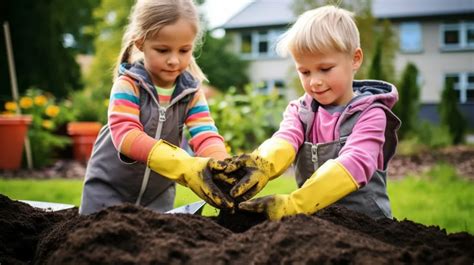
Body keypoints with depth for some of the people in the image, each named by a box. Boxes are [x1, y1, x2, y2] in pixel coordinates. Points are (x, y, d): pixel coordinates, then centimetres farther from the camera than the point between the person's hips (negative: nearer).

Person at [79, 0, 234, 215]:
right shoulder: (128, 85, -19)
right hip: (108, 188, -3)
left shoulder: (192, 92, -8)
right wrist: (184, 165, -48)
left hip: (159, 193, 3)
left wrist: (221, 166, -45)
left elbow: (205, 136, -20)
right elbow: (125, 134, -34)